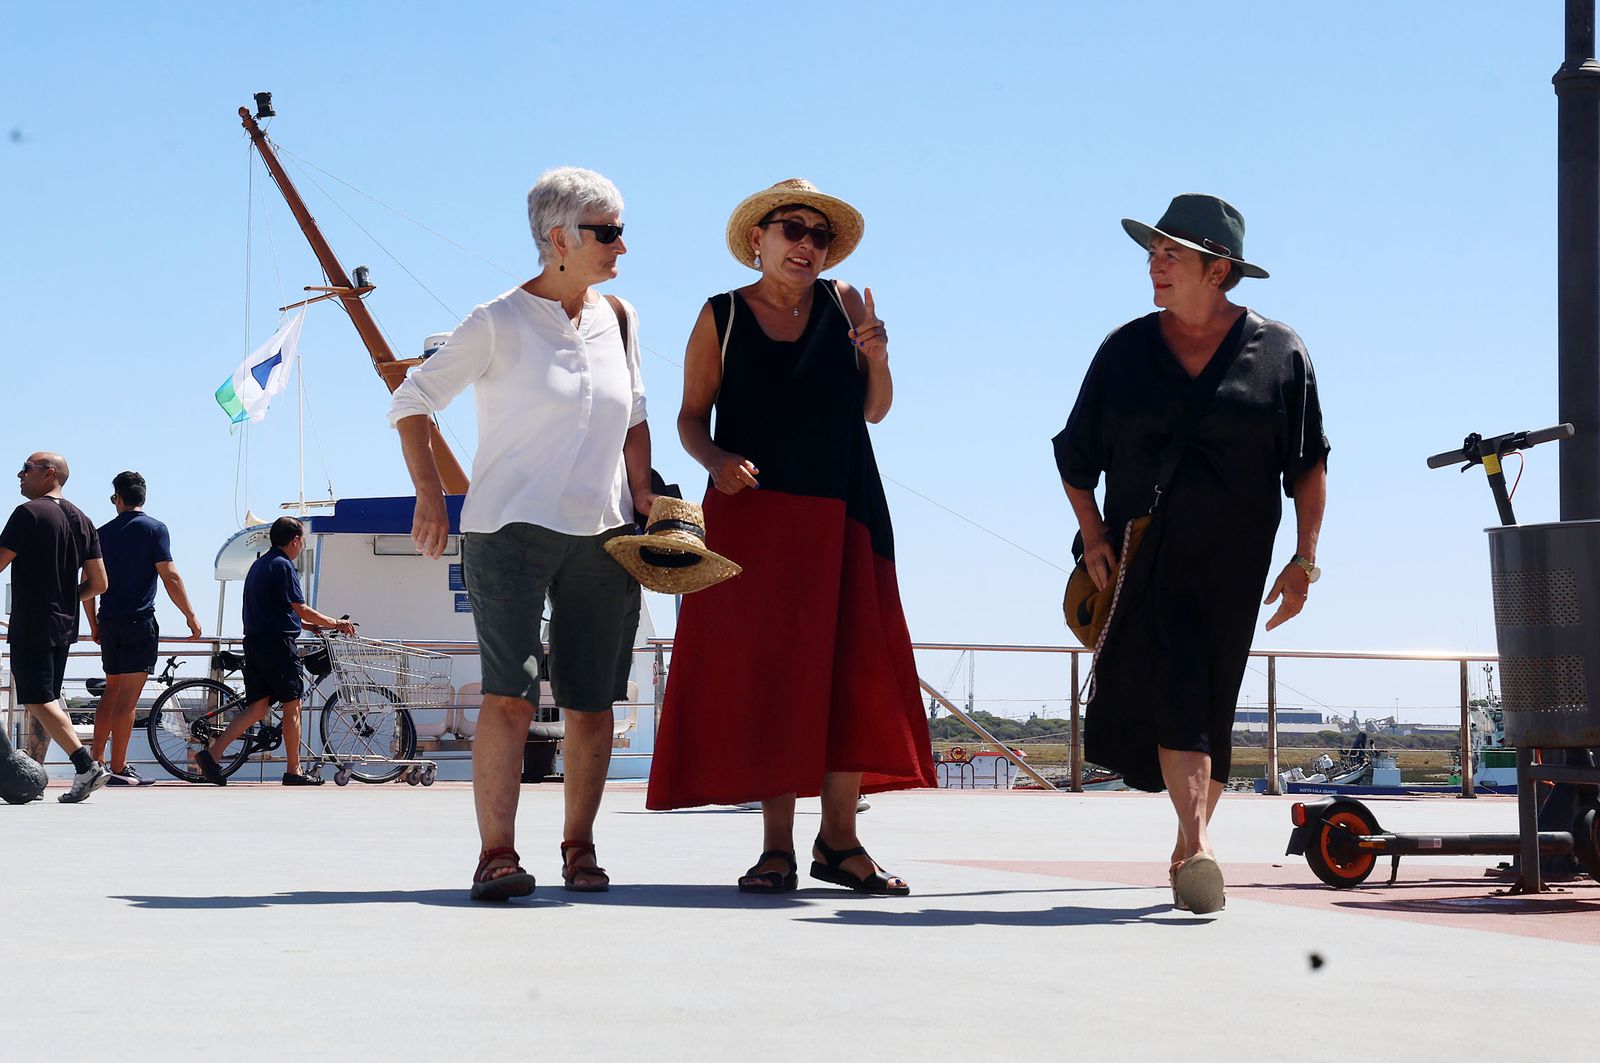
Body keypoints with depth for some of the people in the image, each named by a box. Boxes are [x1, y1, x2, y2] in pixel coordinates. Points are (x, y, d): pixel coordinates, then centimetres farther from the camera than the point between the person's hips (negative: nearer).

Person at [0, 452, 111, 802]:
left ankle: (87, 766, -19)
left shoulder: (29, 513, -12)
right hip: (64, 626, 8)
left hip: (31, 625, -8)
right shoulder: (81, 520, 11)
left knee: (39, 701, -8)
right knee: (45, 699, 16)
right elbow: (98, 582, 9)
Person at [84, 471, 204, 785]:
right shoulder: (154, 529, -5)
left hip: (108, 621, 5)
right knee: (128, 697, -6)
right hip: (139, 621, -5)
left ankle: (95, 757, 17)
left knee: (112, 689, 18)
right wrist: (191, 616, -6)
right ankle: (118, 768, -7)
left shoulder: (102, 533, 9)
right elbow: (170, 577, -12)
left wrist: (94, 625, 22)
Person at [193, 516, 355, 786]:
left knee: (258, 707, 5)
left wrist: (308, 624, 28)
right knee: (292, 705, 2)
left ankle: (211, 754, -8)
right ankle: (293, 771, 6)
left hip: (254, 642, 9)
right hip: (278, 643, -9)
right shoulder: (283, 566, -10)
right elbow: (300, 609, -13)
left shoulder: (258, 564, 19)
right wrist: (335, 624, -3)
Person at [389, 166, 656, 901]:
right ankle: (496, 854, -16)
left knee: (592, 703, 3)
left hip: (602, 536, 4)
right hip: (511, 529, -4)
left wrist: (643, 503, 9)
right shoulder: (498, 324, -3)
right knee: (510, 693, -15)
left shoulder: (619, 322, 11)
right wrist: (430, 494, -4)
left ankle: (579, 846, 15)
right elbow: (411, 401, 3)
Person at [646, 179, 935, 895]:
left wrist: (876, 360, -8)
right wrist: (716, 460, -16)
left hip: (839, 519, 2)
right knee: (763, 675, -3)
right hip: (754, 516, -2)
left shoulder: (844, 305, 9)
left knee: (849, 674, 0)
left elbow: (874, 411, 11)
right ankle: (777, 847, 2)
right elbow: (691, 415, 3)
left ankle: (839, 841, 8)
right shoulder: (721, 318, 4)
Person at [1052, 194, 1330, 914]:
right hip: (1145, 556, 0)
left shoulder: (1279, 353, 4)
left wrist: (1304, 560, -3)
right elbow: (1076, 456, 14)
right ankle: (1197, 849, -28)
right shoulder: (1125, 352, 7)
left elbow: (1308, 466, 5)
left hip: (1234, 563, 0)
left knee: (1212, 705, 3)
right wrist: (1093, 535, 2)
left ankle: (1190, 846, 17)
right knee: (1174, 687, -18)